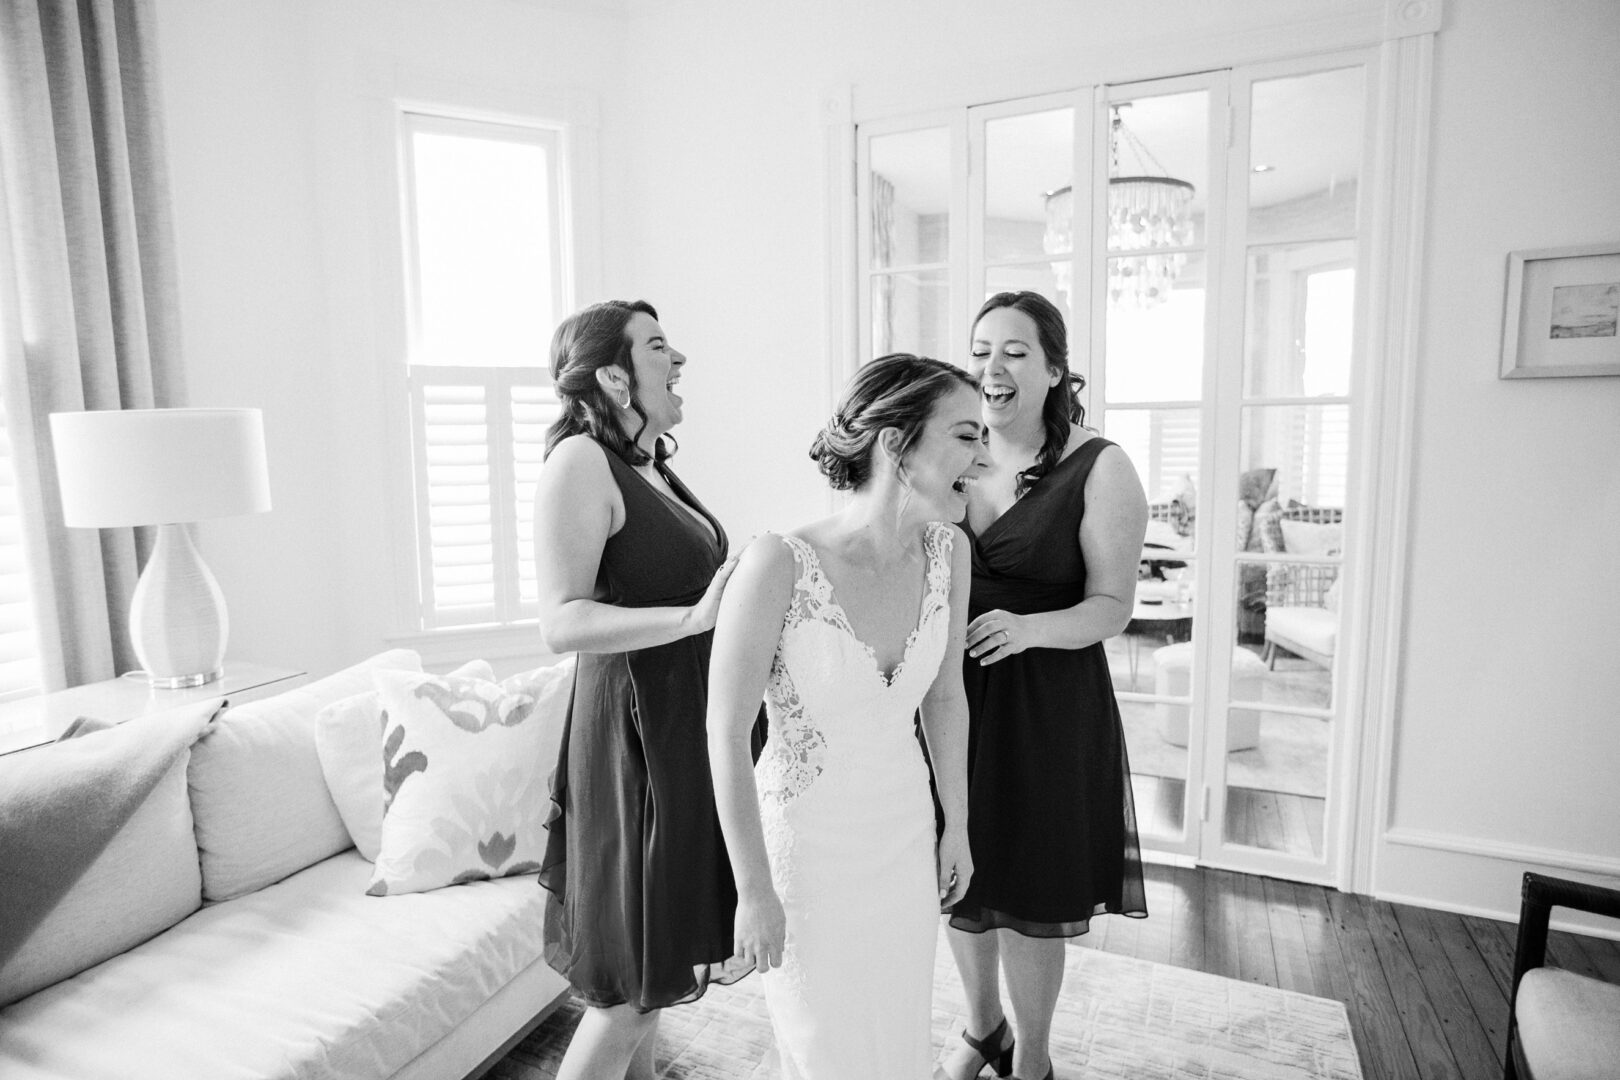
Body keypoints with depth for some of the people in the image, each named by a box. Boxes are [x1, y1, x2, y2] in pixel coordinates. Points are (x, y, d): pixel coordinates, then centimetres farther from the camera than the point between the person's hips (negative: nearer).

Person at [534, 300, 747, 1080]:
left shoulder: (652, 465, 11)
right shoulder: (580, 461, -16)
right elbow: (562, 623, -24)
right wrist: (692, 618, -32)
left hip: (688, 723, 9)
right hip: (637, 730, -9)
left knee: (654, 959, 21)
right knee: (634, 982, 3)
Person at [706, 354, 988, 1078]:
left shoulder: (947, 551, -11)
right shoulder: (778, 564, -28)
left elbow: (944, 696, 3)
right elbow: (726, 735, -19)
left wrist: (956, 826, 11)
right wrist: (753, 892, -12)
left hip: (904, 836, 5)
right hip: (805, 843, -5)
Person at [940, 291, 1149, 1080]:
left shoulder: (1099, 470, -9)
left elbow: (1111, 606, -10)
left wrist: (1027, 628, -27)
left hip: (1045, 706, -4)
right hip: (949, 697, 4)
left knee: (1030, 893, 10)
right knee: (958, 880, 17)